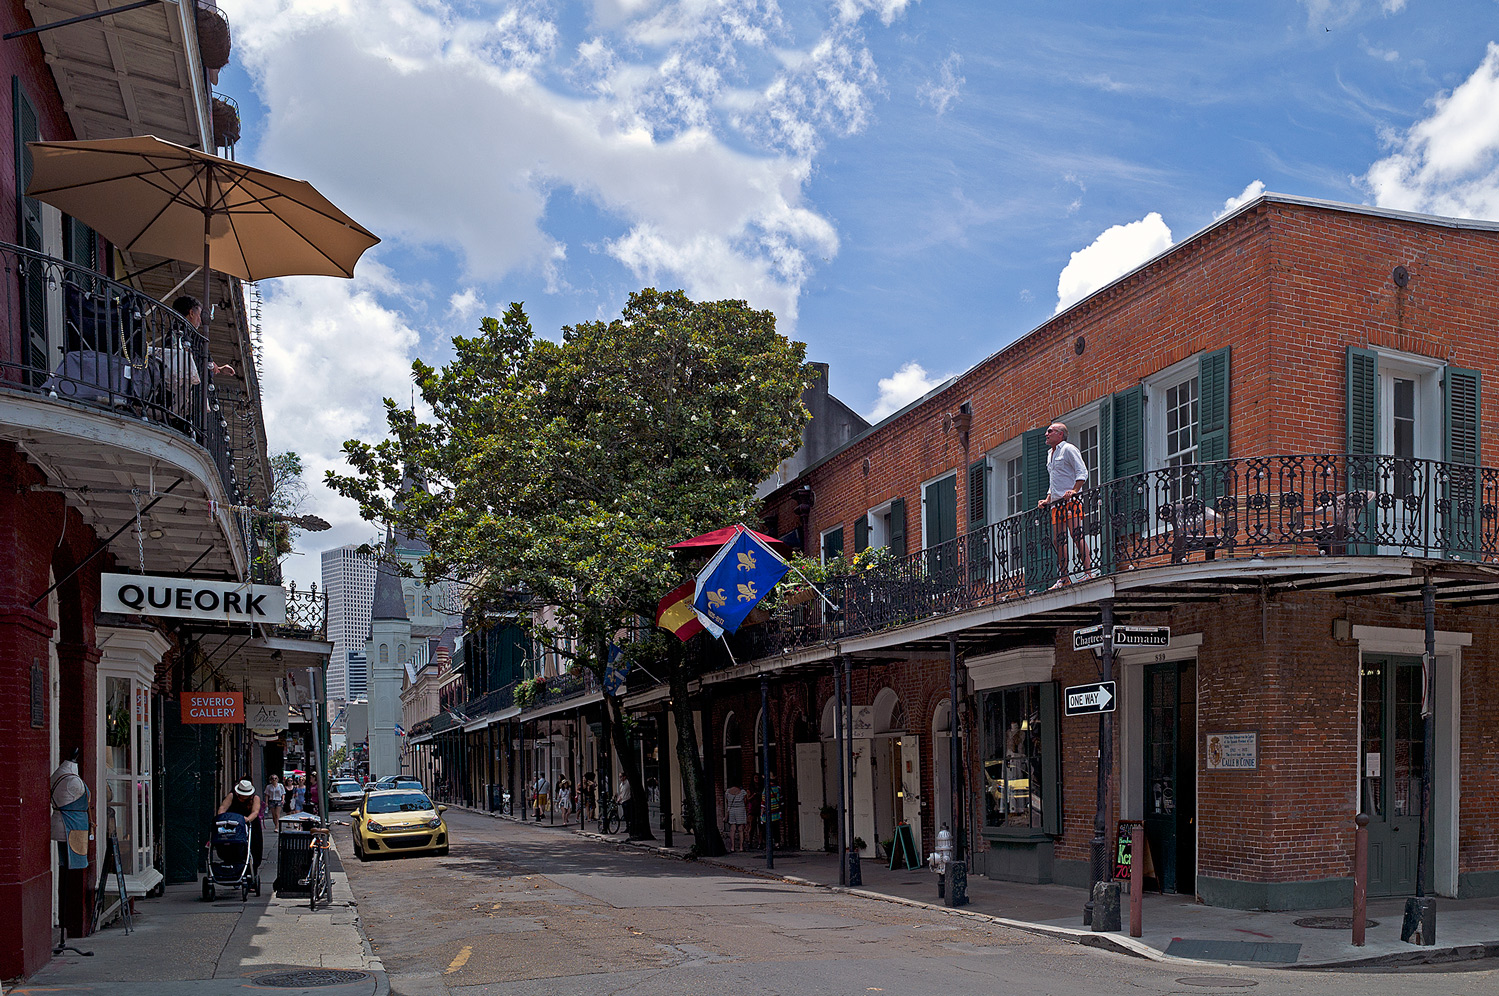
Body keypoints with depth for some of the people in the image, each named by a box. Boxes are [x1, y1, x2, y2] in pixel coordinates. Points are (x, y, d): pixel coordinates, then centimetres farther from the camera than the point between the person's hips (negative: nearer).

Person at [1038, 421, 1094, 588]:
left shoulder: (1069, 449, -2)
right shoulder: (1050, 454, 25)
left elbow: (1082, 472, -11)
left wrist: (1074, 490, -23)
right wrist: (1047, 499, 19)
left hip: (1070, 501, -9)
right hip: (1057, 504, 9)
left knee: (1077, 534, -16)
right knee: (1058, 540, 3)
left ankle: (1088, 572, -18)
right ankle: (1064, 577, 5)